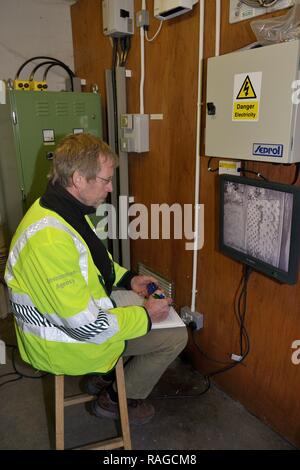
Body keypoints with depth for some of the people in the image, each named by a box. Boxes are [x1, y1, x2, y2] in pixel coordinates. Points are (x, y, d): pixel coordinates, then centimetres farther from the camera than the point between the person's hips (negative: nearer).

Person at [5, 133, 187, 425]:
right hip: (63, 343, -9)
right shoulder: (50, 239, -36)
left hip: (69, 312, 9)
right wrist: (145, 317, -19)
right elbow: (86, 326, -32)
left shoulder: (64, 209, -4)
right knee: (175, 336, -5)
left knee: (152, 306, 19)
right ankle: (116, 399, 17)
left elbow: (91, 261, 14)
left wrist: (127, 279, 3)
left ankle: (102, 375, 28)